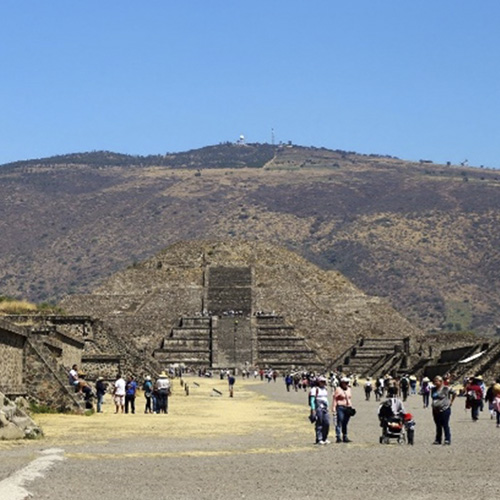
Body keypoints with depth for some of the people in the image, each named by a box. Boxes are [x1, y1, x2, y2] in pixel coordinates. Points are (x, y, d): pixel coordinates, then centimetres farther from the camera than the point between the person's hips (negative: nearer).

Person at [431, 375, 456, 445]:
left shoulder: (446, 389, -8)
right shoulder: (433, 389, 10)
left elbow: (454, 393, 1)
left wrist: (451, 401, 3)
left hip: (444, 410, -6)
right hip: (435, 410, 6)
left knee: (445, 425, -5)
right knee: (438, 426, 11)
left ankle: (447, 440, -1)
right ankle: (438, 440, 16)